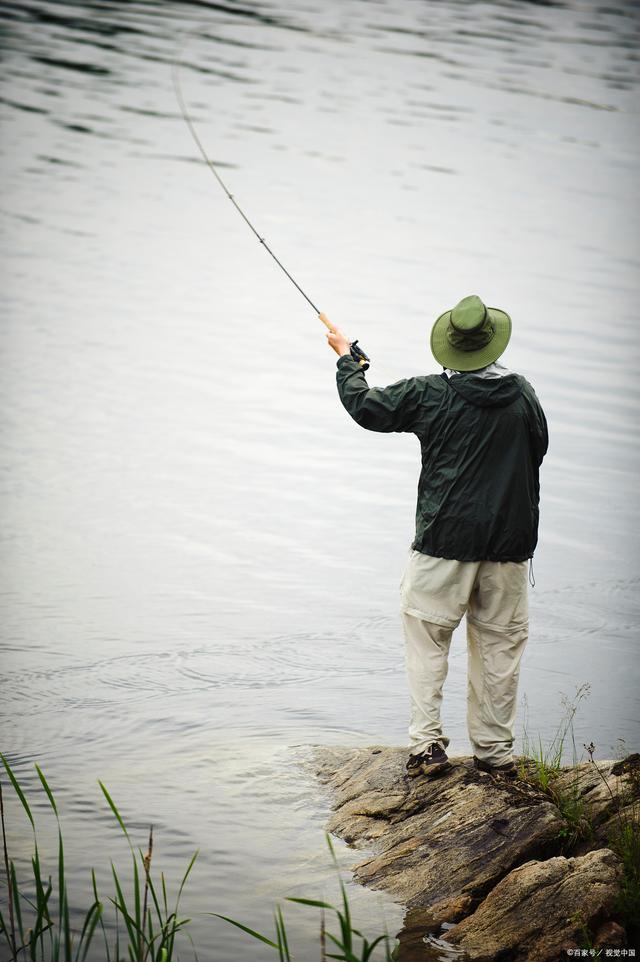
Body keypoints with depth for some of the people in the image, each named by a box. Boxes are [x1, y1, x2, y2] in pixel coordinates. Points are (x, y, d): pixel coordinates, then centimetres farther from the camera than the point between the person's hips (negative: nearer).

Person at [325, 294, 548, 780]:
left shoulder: (430, 394, -9)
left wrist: (346, 357, 19)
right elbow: (538, 449, 14)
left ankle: (427, 744, 1)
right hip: (510, 540, 3)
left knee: (427, 637, 7)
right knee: (499, 644, 10)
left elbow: (365, 406, 2)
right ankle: (496, 751, 14)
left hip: (446, 538, -3)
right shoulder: (522, 392, 0)